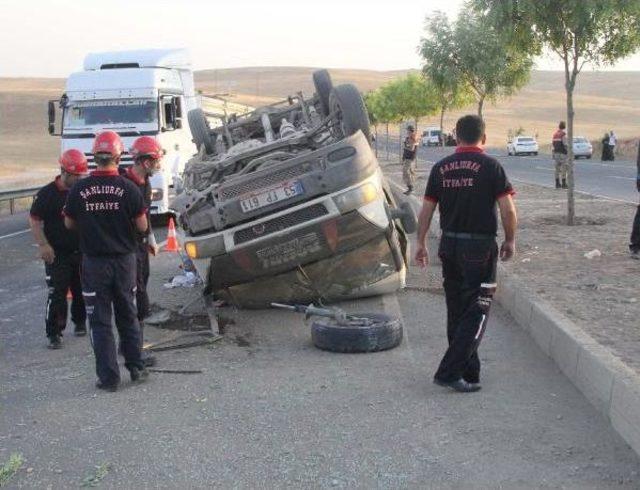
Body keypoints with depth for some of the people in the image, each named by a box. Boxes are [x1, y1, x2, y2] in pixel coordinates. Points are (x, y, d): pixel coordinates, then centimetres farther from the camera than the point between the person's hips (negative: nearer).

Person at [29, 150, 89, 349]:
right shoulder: (47, 193, -8)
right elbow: (34, 220, -6)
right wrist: (43, 245, -15)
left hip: (82, 252, 4)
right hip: (57, 254, -4)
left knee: (81, 291, 14)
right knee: (56, 295, -6)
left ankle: (79, 322, 33)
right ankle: (54, 333, 1)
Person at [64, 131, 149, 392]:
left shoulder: (78, 190, -7)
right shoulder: (129, 189, -10)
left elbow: (69, 224, 5)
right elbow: (142, 226, -5)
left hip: (93, 262, 0)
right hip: (124, 260, 1)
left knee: (100, 321, 7)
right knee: (128, 316, 17)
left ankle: (108, 377, 9)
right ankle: (136, 368, 23)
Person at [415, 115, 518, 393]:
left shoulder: (441, 168, 4)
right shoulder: (491, 167, -8)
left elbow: (426, 210, 5)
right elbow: (508, 209, -11)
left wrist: (421, 243, 15)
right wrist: (510, 241, 3)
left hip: (449, 245, 5)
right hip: (480, 247, -5)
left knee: (456, 311, 15)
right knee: (476, 313, 0)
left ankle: (468, 371, 25)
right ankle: (449, 372, -6)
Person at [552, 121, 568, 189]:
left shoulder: (554, 134, 9)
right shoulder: (563, 134, -12)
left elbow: (552, 145, 10)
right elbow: (565, 145, -17)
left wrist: (552, 154, 15)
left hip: (556, 153, 7)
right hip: (563, 153, -7)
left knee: (557, 169, 8)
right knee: (564, 169, -4)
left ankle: (557, 184, 9)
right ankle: (563, 184, -6)